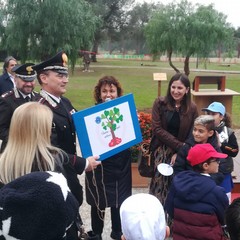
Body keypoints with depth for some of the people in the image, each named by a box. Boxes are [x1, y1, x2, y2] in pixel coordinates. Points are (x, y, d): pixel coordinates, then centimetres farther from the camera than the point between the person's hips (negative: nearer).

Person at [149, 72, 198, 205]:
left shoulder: (192, 108, -1)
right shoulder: (160, 103, -4)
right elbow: (157, 129, -10)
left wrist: (179, 152, -9)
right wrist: (178, 145, -15)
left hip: (181, 154, 1)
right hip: (161, 150, -1)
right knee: (160, 183, -6)